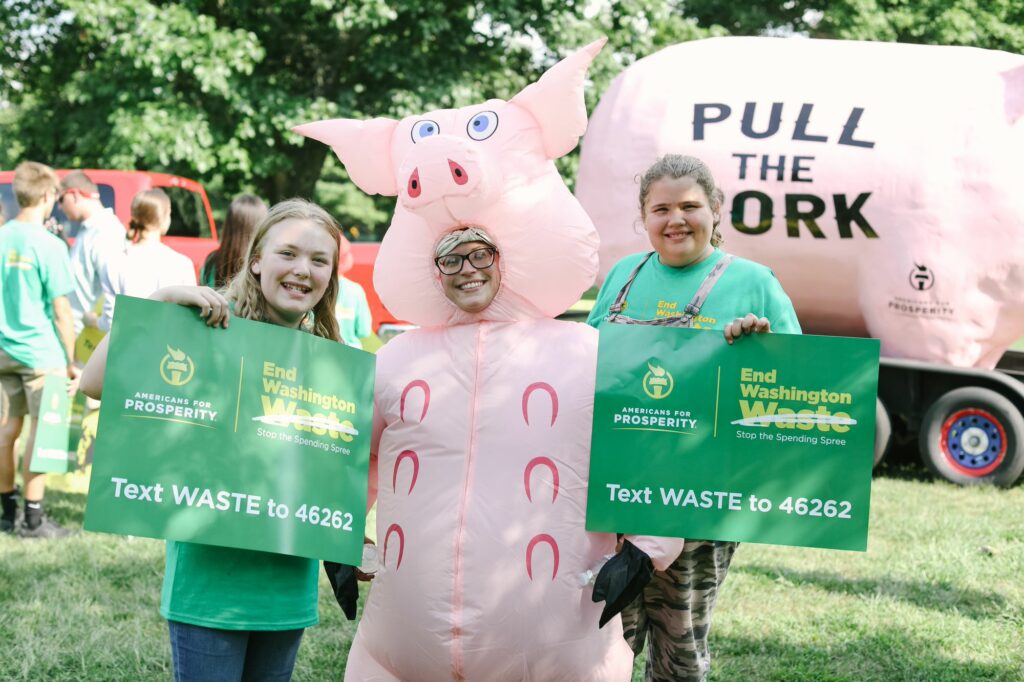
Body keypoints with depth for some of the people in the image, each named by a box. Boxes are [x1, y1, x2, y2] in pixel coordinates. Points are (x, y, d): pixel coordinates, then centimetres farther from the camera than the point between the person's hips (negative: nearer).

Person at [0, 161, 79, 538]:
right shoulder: (50, 246, -14)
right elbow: (60, 311, -13)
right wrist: (71, 360, -5)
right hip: (41, 353, -6)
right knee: (41, 432, 0)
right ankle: (32, 518, 2)